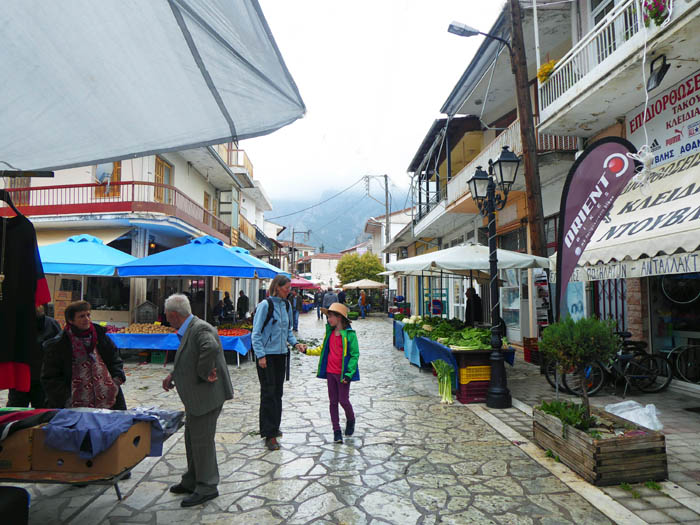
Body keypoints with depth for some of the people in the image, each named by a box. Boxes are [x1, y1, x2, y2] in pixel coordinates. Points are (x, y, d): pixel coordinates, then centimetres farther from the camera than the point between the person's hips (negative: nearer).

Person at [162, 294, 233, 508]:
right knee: (192, 438, 21)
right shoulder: (188, 330, 11)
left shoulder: (200, 329, -22)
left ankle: (207, 488, 17)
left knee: (202, 441, 1)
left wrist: (205, 374, -29)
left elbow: (211, 348, -42)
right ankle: (192, 481, 38)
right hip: (196, 397, 11)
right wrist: (173, 375, 12)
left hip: (206, 396, -11)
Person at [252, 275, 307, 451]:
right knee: (268, 393, -4)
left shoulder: (286, 305, 8)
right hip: (267, 355, -6)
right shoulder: (265, 305, -12)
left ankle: (274, 427, 26)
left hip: (281, 354, 7)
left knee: (278, 392, 13)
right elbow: (256, 333, -12)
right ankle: (269, 435, 2)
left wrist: (295, 343, 2)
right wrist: (261, 355, -16)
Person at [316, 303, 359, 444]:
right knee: (333, 401, 8)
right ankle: (336, 431, 18)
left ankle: (350, 420, 32)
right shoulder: (330, 333, 7)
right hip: (330, 372, 6)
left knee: (343, 400, 0)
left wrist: (348, 373, -16)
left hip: (343, 373, -6)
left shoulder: (350, 334, -12)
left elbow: (355, 354, -11)